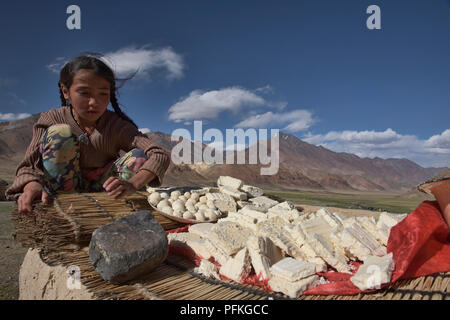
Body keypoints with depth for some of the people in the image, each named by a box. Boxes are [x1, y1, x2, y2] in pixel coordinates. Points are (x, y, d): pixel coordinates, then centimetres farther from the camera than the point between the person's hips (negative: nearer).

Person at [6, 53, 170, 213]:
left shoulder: (117, 126, -13)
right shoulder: (51, 120, -9)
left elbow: (161, 155, -25)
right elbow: (28, 166, -14)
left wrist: (132, 184, -44)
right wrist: (32, 185, -41)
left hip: (102, 191, 1)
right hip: (60, 189, 0)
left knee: (139, 156, -21)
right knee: (60, 133, -22)